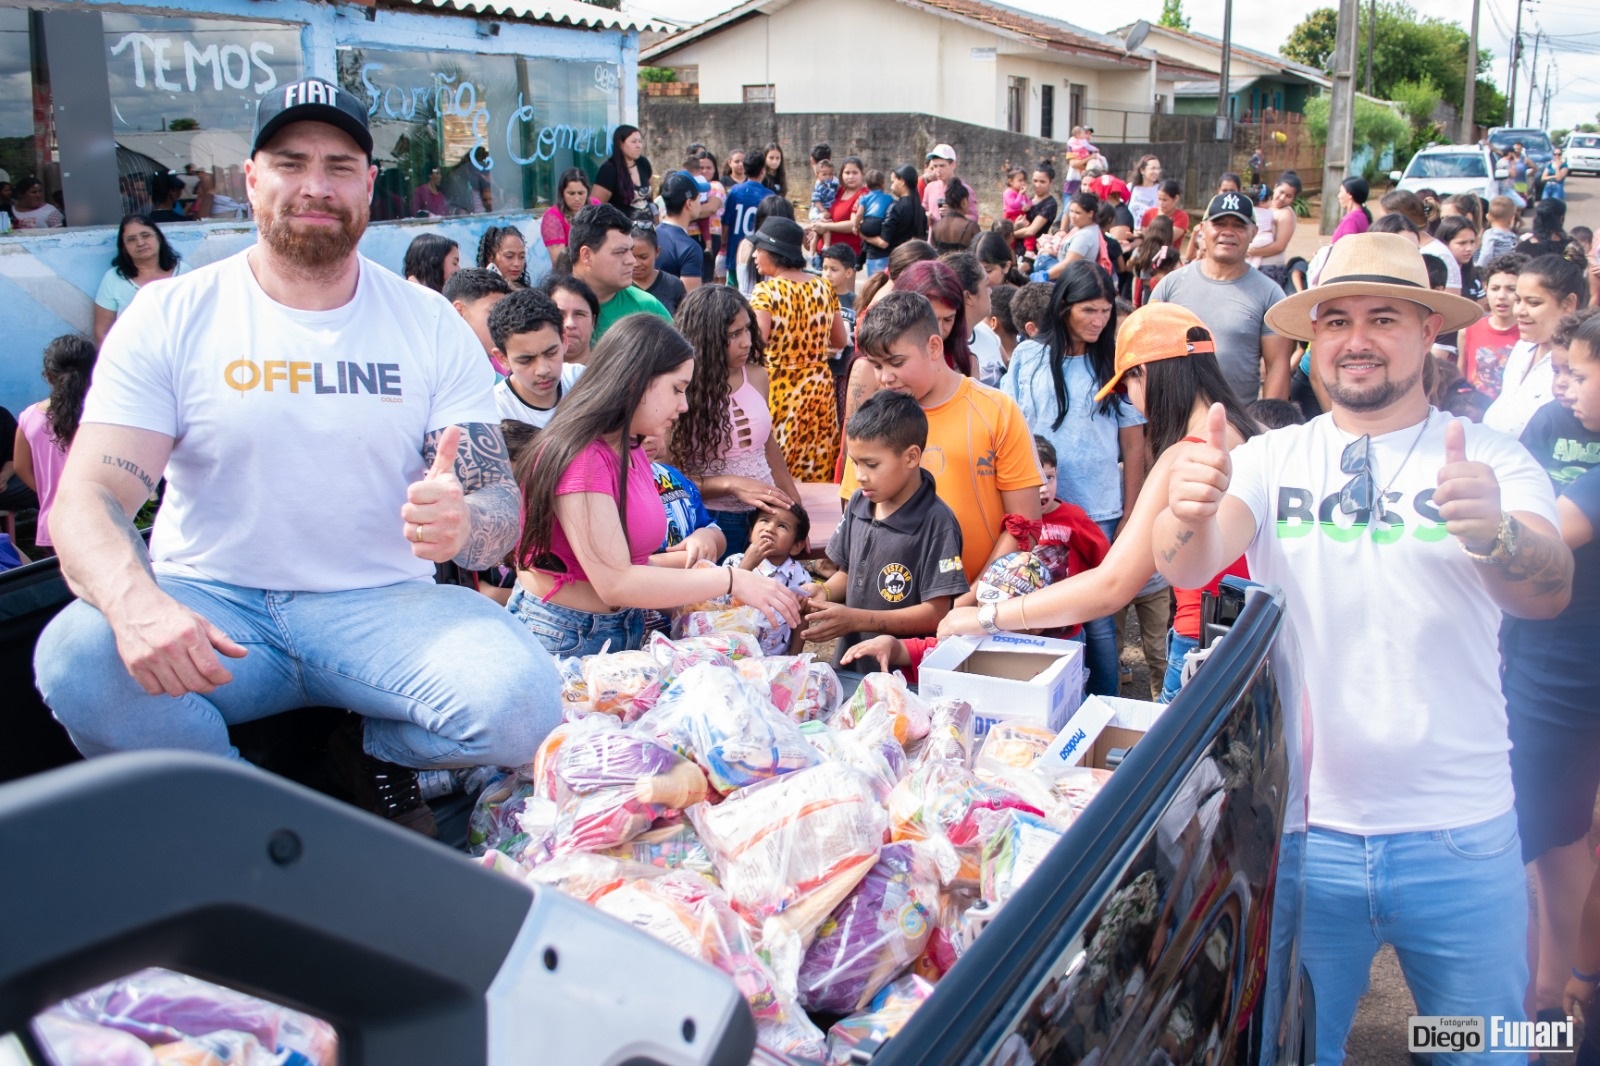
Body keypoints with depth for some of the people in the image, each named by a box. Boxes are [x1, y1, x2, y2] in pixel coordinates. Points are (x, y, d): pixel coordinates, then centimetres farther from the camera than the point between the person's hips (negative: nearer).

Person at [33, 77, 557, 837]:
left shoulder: (432, 326, 4)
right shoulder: (171, 317, 1)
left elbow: (503, 507, 0)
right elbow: (87, 499, -8)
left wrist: (463, 524, -28)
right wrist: (136, 602, -32)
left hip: (381, 603, 1)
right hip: (210, 603, 0)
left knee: (524, 702, -28)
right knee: (77, 661, -32)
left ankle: (376, 752, 7)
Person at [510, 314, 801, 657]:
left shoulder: (632, 453, 10)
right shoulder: (580, 457, -20)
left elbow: (629, 560, 6)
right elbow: (614, 583, -25)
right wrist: (731, 581, -23)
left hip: (625, 633, 8)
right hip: (563, 640, -8)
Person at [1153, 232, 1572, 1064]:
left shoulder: (1490, 458, -3)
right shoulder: (1272, 458, 0)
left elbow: (1548, 591, -20)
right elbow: (1187, 567, -16)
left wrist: (1493, 531, -42)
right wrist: (1189, 512, -39)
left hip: (1461, 838, 0)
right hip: (1303, 827, 1)